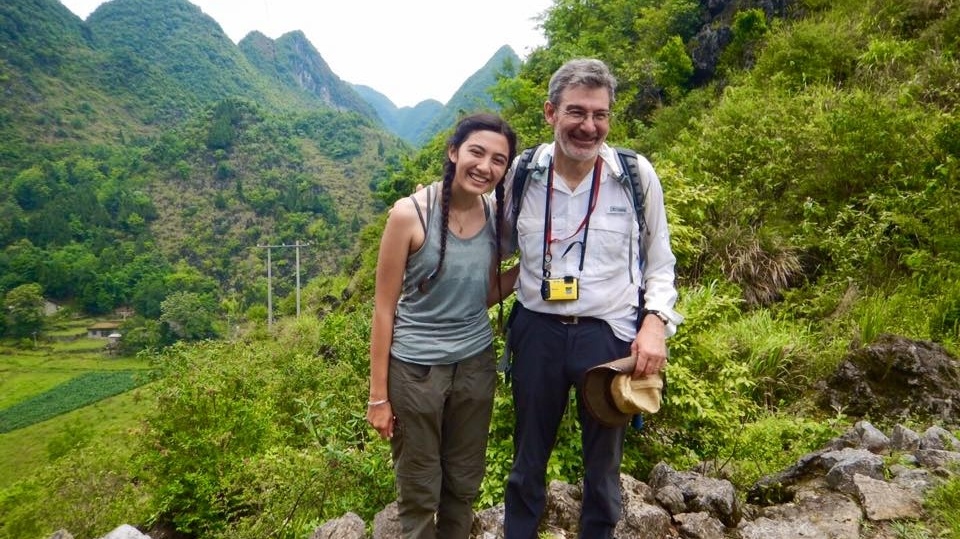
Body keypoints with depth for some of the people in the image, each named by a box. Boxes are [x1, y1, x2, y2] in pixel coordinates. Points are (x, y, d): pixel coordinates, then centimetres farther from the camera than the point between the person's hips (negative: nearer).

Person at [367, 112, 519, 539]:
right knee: (419, 491, 13)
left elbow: (485, 295, 8)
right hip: (416, 368, -4)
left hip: (476, 363, 5)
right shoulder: (410, 214, -16)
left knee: (464, 484, 21)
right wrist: (378, 395, -9)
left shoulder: (496, 215, -2)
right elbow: (384, 308, -12)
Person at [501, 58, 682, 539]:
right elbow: (498, 250, 12)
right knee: (529, 456, 18)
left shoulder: (637, 176, -8)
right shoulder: (522, 174, -5)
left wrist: (655, 322, -10)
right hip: (538, 331, 1)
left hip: (610, 334, -1)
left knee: (603, 459, 17)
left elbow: (659, 262, 2)